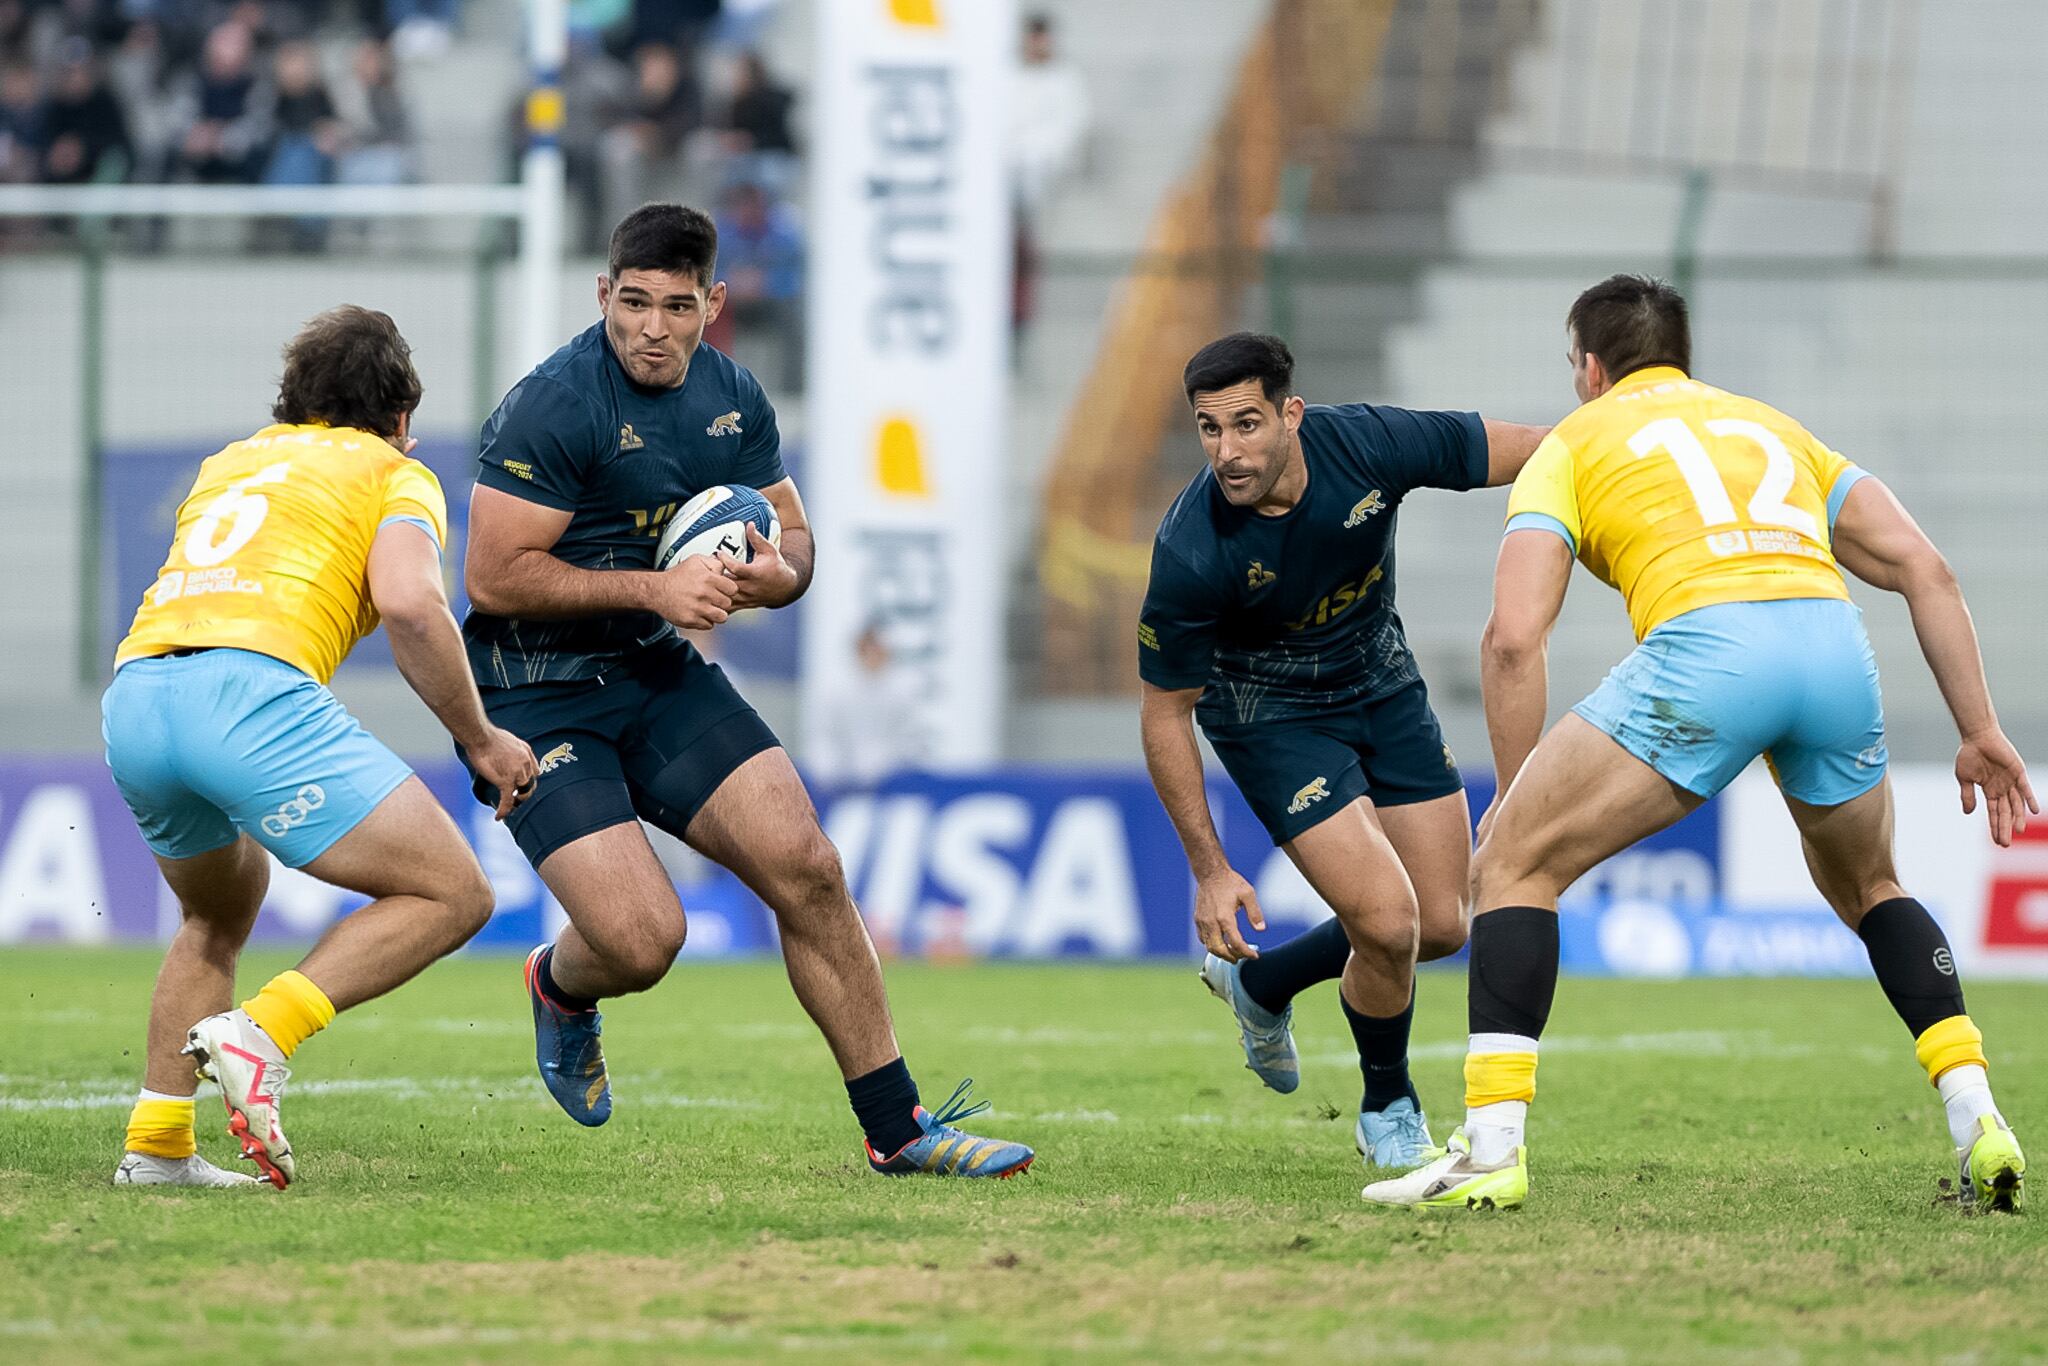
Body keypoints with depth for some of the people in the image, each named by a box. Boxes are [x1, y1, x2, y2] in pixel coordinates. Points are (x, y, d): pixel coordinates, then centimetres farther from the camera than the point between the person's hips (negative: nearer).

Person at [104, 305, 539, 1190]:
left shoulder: (228, 465, 33)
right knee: (452, 895, 1)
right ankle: (260, 1034, -16)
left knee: (220, 914, 32)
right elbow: (408, 604, -4)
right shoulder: (398, 476, 15)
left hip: (133, 693, 7)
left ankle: (156, 1143, 20)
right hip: (252, 690, -7)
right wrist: (480, 740, 6)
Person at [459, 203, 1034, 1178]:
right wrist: (652, 588, -24)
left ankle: (896, 1127, 4)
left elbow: (792, 537, 14)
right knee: (641, 940, -18)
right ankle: (561, 987, 22)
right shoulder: (552, 407, -19)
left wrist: (774, 574, -11)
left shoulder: (732, 399, 3)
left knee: (806, 870, -6)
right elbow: (494, 576, -21)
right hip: (534, 694, -6)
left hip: (659, 674, 7)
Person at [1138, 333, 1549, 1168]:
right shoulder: (1191, 553, -32)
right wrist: (1209, 870, -19)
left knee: (1441, 926, 6)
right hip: (1270, 715, -5)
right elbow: (1166, 713, -20)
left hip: (1381, 684, 5)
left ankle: (1261, 983, 33)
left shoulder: (1369, 444, -27)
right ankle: (1388, 1108, 12)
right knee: (1389, 923, -17)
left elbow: (1523, 450, -11)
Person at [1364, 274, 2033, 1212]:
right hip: (1834, 644, 5)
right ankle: (1977, 1121, 16)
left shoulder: (1574, 445, 22)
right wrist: (1980, 730, 22)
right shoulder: (1768, 425, 34)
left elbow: (1513, 636, 7)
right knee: (1867, 889, 31)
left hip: (1704, 650, -5)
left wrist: (1515, 798, 13)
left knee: (1511, 864, 8)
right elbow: (1925, 571, 22)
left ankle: (1492, 1147, -4)